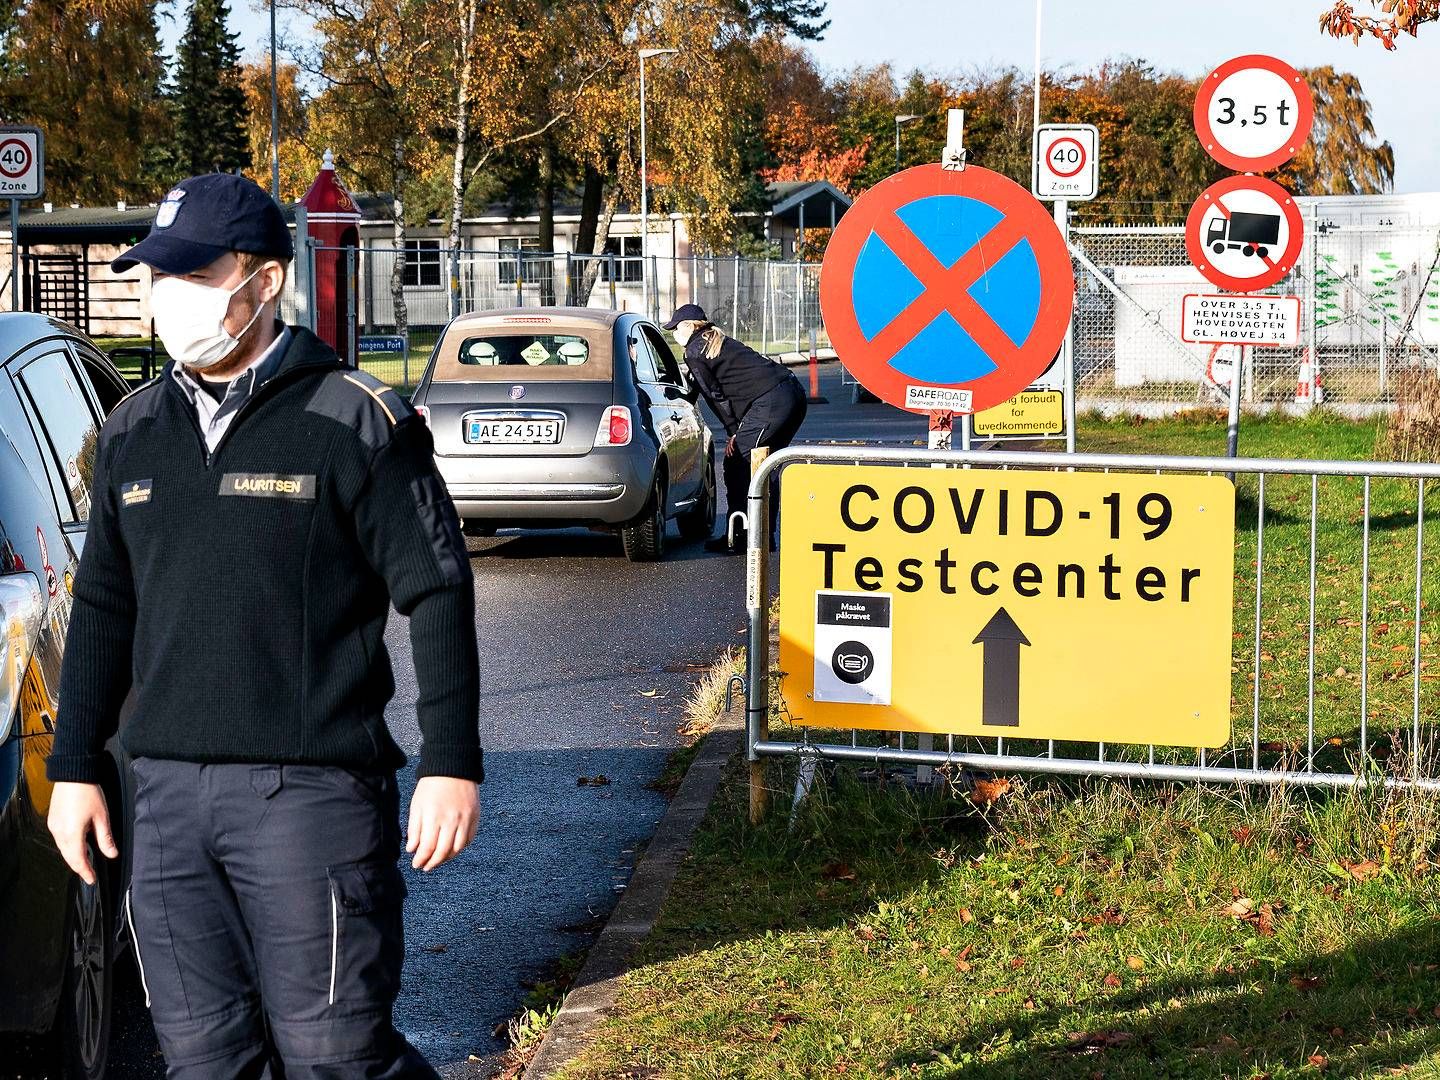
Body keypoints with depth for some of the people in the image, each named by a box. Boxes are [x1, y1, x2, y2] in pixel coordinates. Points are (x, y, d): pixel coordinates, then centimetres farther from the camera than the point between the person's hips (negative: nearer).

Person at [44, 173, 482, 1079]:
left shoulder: (354, 420, -5)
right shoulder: (135, 431, 13)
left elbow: (439, 594, -5)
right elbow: (105, 607, 20)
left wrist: (452, 765, -10)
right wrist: (75, 767, 17)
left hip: (313, 791, -6)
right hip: (169, 793, 6)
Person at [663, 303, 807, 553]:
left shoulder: (695, 352, 0)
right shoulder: (721, 341, 27)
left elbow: (715, 395, -1)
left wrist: (734, 431, 3)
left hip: (769, 402, -9)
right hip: (795, 394, 9)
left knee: (737, 465, -2)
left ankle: (736, 537, 0)